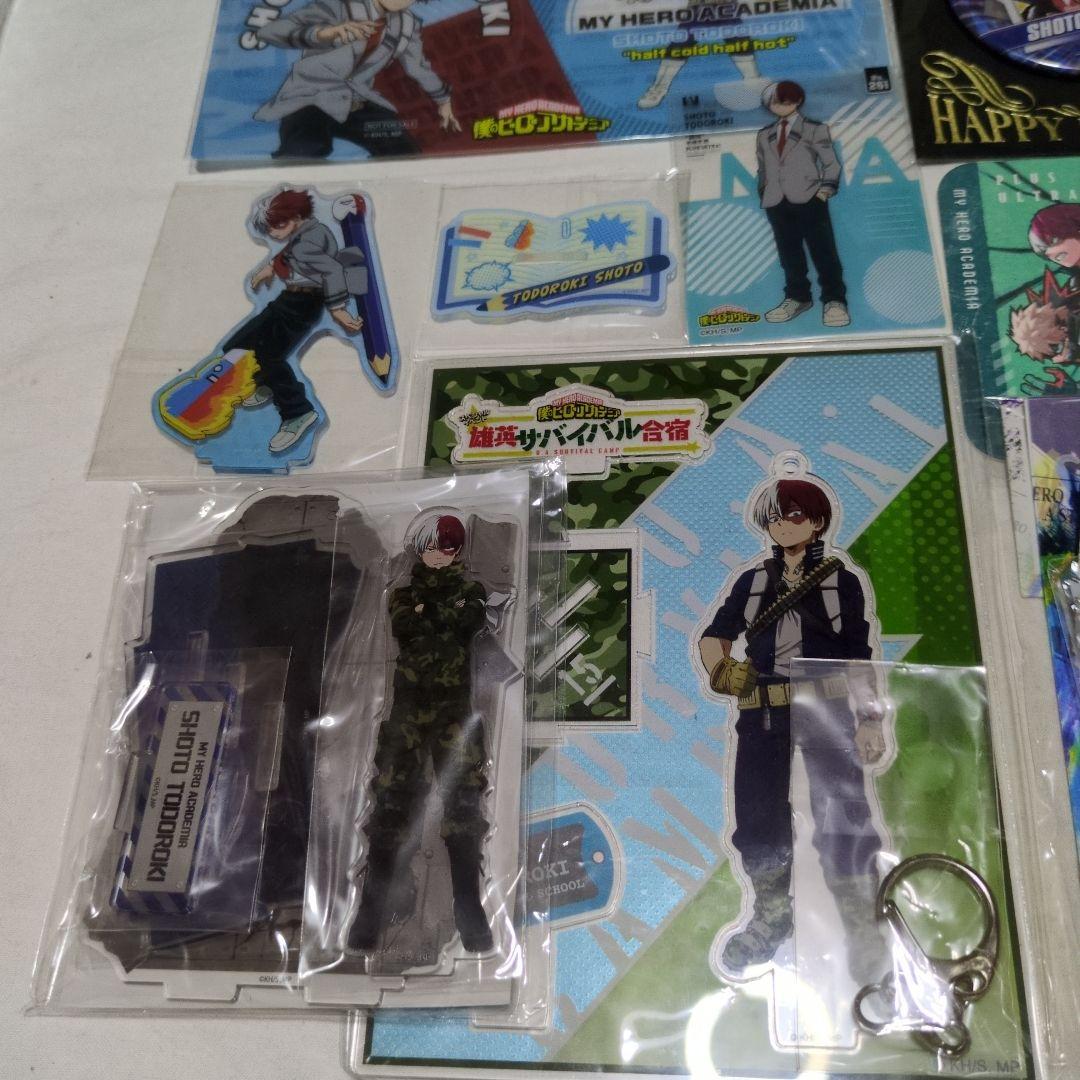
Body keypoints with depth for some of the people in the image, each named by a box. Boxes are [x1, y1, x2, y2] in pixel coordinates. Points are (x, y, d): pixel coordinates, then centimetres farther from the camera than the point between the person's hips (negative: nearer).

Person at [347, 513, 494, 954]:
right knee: (391, 801, -3)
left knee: (464, 802, -2)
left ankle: (469, 905, 7)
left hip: (456, 710, 0)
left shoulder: (469, 590, 8)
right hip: (408, 708, 0)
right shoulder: (402, 593, 9)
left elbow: (471, 620, -12)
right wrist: (445, 613, -10)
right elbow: (402, 627, -10)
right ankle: (374, 902, 5)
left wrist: (425, 609, -8)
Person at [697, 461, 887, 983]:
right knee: (757, 816, 9)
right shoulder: (752, 580, 11)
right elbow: (714, 635, 16)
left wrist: (869, 719, -5)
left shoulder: (842, 580, 4)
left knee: (841, 817, -4)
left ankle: (862, 929, 11)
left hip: (828, 711, -3)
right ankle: (771, 916, 29)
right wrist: (720, 669, -5)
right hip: (762, 714, 4)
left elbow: (863, 655, 2)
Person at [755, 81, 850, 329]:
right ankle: (797, 298, 15)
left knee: (823, 251, -6)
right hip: (776, 203, 4)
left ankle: (834, 300, -3)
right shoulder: (764, 135, 18)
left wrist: (826, 189, -7)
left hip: (809, 199, -4)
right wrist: (764, 193, 9)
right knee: (788, 253, 6)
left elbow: (831, 163, 5)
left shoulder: (814, 129, 7)